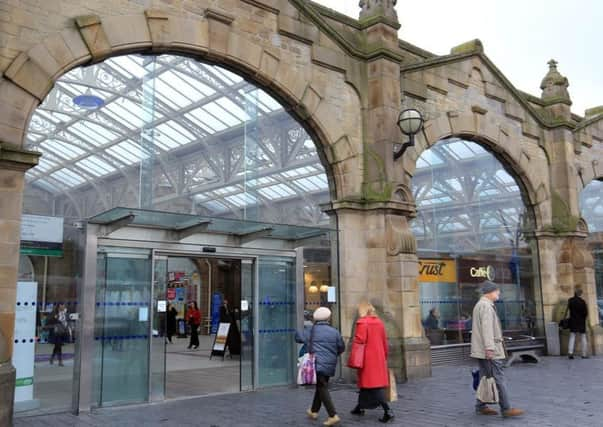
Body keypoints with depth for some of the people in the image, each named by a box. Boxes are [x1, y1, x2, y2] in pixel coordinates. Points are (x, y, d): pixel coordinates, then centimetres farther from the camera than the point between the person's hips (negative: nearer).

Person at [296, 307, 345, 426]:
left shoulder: (311, 331, -1)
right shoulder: (335, 332, 4)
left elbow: (298, 337, 12)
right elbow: (341, 348, 10)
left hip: (317, 364, -4)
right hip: (330, 365, 4)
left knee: (322, 389, -4)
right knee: (320, 387, 20)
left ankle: (333, 416, -13)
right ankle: (314, 411, 33)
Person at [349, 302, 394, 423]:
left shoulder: (362, 323, -13)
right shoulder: (379, 322, 9)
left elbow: (358, 342, -17)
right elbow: (384, 342, 14)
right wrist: (384, 356, 23)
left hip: (368, 359, -8)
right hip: (379, 358, 8)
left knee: (370, 383, -5)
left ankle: (387, 411, -13)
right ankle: (360, 407, 30)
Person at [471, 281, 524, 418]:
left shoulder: (480, 305, 20)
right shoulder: (486, 306, -13)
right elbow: (487, 328, -21)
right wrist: (489, 347, -25)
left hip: (482, 350, 10)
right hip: (489, 350, -10)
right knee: (499, 379, -8)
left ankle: (481, 406, 15)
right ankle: (506, 409, -7)